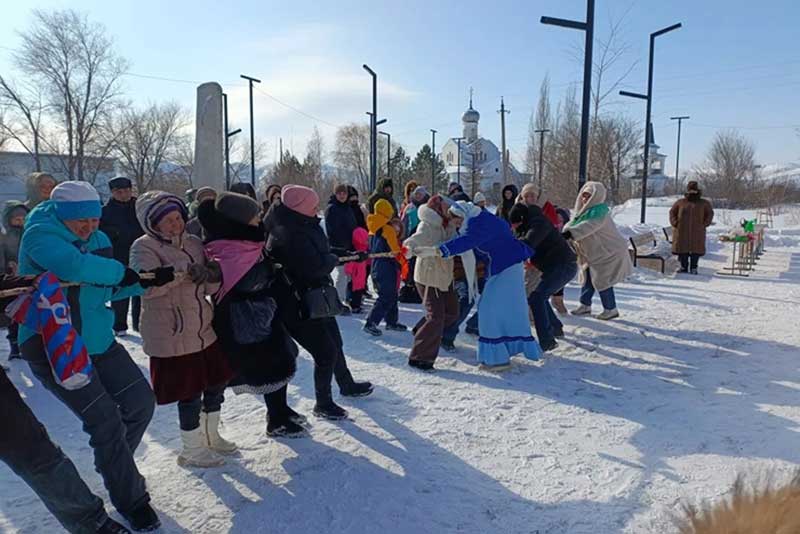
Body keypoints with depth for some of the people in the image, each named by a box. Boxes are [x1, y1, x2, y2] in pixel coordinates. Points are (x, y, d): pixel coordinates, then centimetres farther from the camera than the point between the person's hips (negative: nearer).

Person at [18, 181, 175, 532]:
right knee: (105, 419, -6)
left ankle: (113, 464, 36)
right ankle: (131, 502, 13)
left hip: (98, 341, 7)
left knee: (141, 402, 7)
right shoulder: (40, 235, -16)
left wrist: (148, 281, -4)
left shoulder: (98, 240, 4)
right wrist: (121, 272, -22)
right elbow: (73, 265, -38)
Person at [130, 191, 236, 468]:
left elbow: (210, 288, 9)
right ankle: (192, 450, 26)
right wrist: (183, 269, -36)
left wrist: (214, 276, -13)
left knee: (217, 382, 17)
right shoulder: (144, 248, -9)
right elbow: (146, 284, -27)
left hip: (205, 329, 7)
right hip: (172, 335, -7)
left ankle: (211, 436, 41)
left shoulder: (194, 243, 8)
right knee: (190, 392, 3)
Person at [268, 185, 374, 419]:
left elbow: (321, 254, 15)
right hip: (298, 307, -10)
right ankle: (323, 404, 20)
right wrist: (333, 259, -13)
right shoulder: (288, 235, -26)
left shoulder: (305, 228, 4)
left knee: (335, 344, 24)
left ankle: (347, 385, 45)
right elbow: (315, 267, -31)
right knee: (326, 353, -1)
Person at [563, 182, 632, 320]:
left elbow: (587, 227, -40)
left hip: (608, 252, -9)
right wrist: (564, 232, -24)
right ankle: (585, 305, 26)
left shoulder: (599, 213, -24)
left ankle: (611, 309, 11)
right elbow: (573, 224, -2)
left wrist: (569, 233, -51)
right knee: (588, 278, 13)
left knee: (602, 280, -4)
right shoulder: (583, 211, 5)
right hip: (594, 253, 9)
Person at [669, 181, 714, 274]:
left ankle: (693, 268, 4)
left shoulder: (704, 203, 9)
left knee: (696, 250, -2)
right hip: (682, 231, 1)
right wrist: (675, 223, 0)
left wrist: (704, 224, -1)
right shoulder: (681, 202, 10)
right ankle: (683, 267, 10)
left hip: (697, 232, 0)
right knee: (682, 249, 1)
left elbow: (710, 214, 11)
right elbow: (672, 212, 14)